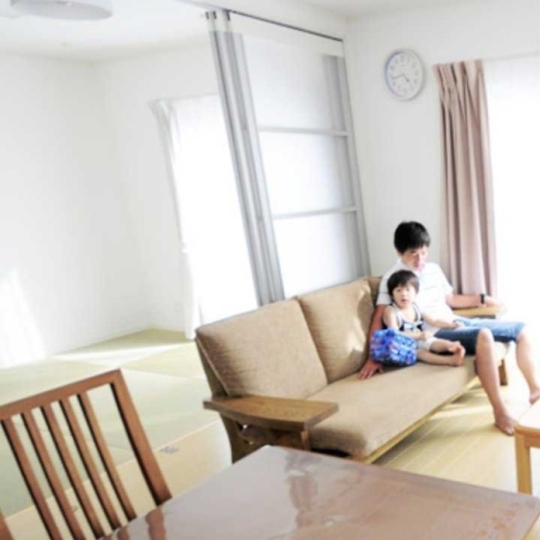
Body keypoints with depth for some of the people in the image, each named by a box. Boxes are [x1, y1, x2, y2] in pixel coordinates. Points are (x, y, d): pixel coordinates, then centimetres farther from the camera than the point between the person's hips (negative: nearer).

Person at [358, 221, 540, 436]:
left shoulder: (434, 269, 15)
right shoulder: (392, 278, -8)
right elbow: (379, 319, -14)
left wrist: (482, 298, 22)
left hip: (456, 322, 9)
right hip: (435, 335, -9)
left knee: (520, 329, 6)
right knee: (484, 336, -36)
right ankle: (500, 413, -31)